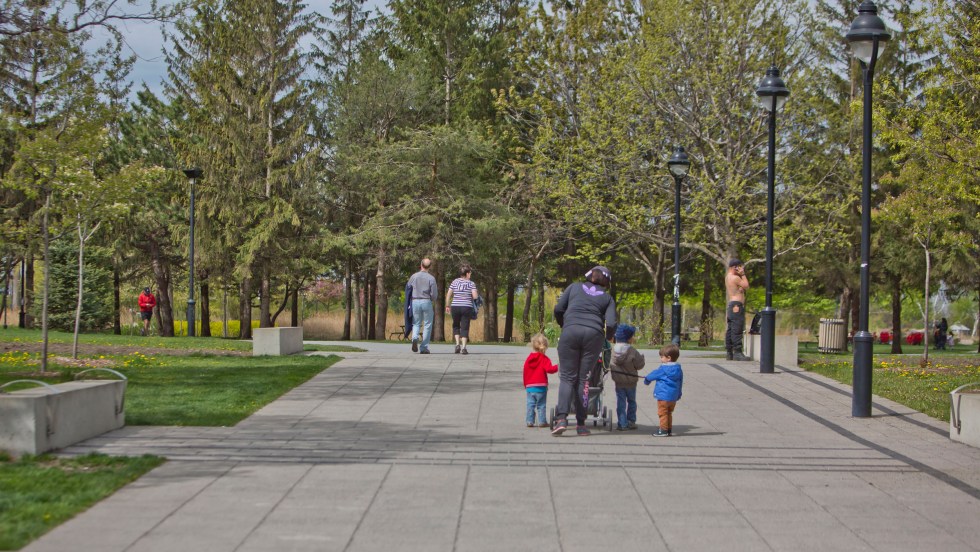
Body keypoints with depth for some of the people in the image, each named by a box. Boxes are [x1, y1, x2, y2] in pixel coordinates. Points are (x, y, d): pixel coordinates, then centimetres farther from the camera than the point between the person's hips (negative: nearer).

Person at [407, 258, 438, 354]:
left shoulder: (414, 276, 1)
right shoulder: (431, 278, -7)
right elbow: (434, 294, -7)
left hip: (415, 302, 2)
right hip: (426, 302, -2)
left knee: (416, 324, 14)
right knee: (427, 325, 8)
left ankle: (415, 338, -16)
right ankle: (424, 348, 5)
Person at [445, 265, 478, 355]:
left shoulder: (455, 282, 5)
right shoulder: (471, 283, -2)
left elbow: (448, 294, 3)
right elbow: (475, 296, -10)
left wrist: (447, 306, 11)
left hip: (455, 307, 2)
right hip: (467, 307, -2)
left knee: (456, 326, 20)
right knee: (465, 328, 3)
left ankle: (457, 344, 5)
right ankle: (463, 347, -4)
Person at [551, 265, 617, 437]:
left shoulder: (574, 287, 19)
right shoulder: (607, 298, 17)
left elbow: (558, 309, 10)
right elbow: (611, 324, 5)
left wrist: (563, 325, 28)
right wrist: (608, 337, 25)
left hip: (570, 332, 0)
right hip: (594, 334, 1)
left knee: (567, 377, 2)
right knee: (583, 379, 7)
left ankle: (561, 418, -16)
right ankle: (581, 425, 4)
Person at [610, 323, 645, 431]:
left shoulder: (613, 349, -6)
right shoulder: (632, 352, -18)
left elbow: (610, 364, 4)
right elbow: (639, 365, -10)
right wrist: (643, 359, 8)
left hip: (618, 381, 2)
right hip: (630, 381, -2)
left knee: (620, 402, 6)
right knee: (631, 401, 15)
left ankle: (622, 424, 3)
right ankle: (631, 422, 20)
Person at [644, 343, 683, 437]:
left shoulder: (663, 369, -14)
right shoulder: (678, 369, 5)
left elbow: (653, 375, -2)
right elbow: (680, 382, 13)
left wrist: (646, 380, 18)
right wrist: (678, 394, 23)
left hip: (663, 395, -7)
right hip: (674, 397, 7)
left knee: (662, 413, 1)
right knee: (669, 413, 18)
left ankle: (663, 430, 0)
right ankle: (669, 429, 21)